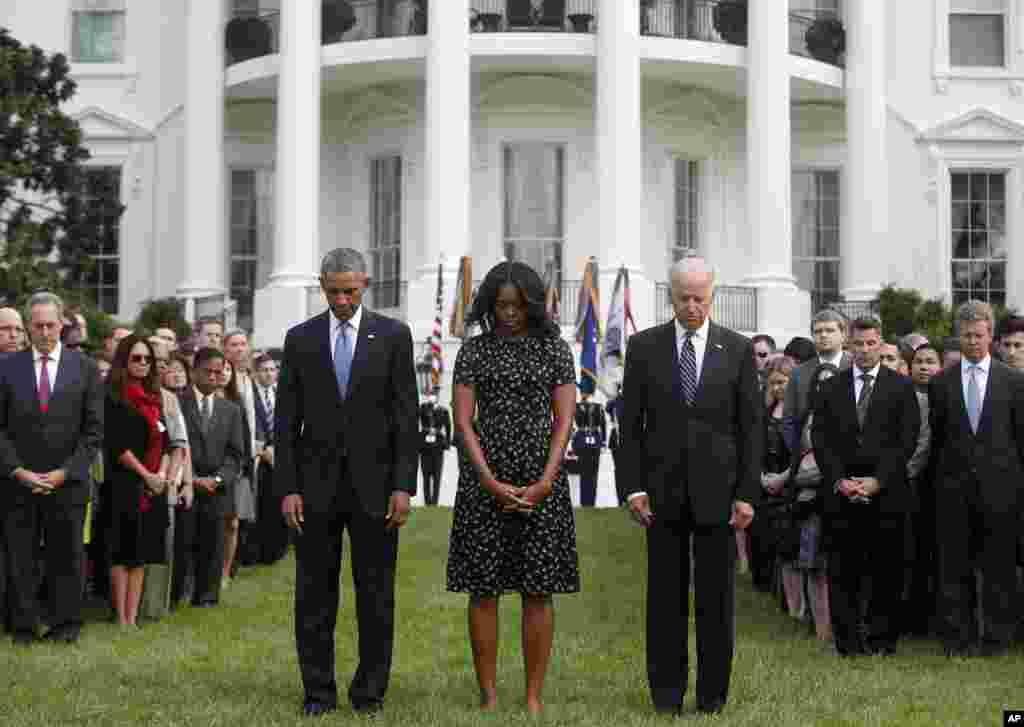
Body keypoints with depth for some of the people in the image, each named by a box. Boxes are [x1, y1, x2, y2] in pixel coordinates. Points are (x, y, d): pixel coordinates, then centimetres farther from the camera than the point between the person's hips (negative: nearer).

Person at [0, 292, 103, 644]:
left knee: (67, 556, 5)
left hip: (67, 482, 0)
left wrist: (65, 472, -7)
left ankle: (66, 624, 15)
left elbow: (94, 429, 1)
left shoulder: (85, 368, 4)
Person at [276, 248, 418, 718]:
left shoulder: (393, 335, 2)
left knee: (376, 595, 4)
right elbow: (286, 420, 4)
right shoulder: (300, 339, 5)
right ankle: (318, 691, 14)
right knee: (314, 594, 4)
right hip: (317, 485, 1)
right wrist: (287, 488, -4)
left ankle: (370, 692, 14)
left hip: (374, 485, -1)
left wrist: (403, 485, -8)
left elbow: (406, 416, -1)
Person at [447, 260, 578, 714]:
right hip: (484, 478, 0)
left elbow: (563, 420, 0)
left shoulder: (554, 349, 5)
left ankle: (535, 696, 10)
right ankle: (488, 695, 10)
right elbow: (463, 422, -2)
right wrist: (490, 482, -12)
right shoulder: (474, 350, 4)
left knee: (539, 590, 2)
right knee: (483, 589, 1)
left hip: (541, 480, 0)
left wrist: (545, 482, -11)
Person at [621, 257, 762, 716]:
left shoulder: (737, 349, 3)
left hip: (716, 490, 0)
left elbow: (751, 426, 2)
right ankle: (666, 692, 15)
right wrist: (634, 486, -4)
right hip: (663, 491, 0)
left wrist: (747, 493, -4)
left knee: (716, 597, 4)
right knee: (665, 596, 6)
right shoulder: (644, 346, 3)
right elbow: (631, 424, 4)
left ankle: (712, 693, 14)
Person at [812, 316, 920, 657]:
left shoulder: (901, 386, 6)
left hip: (886, 491, -1)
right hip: (841, 492, 2)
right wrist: (839, 480, -6)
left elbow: (907, 439, -1)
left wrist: (878, 481, -9)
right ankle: (847, 640, 8)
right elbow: (820, 437, 7)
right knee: (842, 571, 2)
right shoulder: (832, 387, 11)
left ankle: (881, 639, 10)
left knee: (886, 569, 1)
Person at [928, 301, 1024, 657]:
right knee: (954, 566, 4)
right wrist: (938, 477, 5)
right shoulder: (941, 383, 7)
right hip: (954, 488, 1)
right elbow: (936, 438, 9)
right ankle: (958, 637, 12)